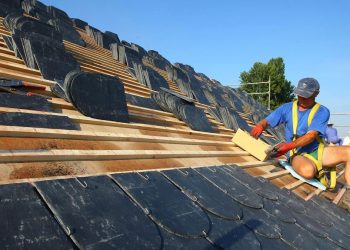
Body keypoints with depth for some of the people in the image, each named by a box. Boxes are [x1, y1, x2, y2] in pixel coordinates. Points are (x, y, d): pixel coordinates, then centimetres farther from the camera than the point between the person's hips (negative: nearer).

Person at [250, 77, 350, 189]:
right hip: (298, 154, -1)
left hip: (318, 151, 2)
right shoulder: (287, 108, 1)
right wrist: (259, 126, -25)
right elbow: (266, 122, 1)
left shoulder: (322, 112, -5)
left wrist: (290, 145, -34)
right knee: (307, 170, -38)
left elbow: (311, 135, -18)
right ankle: (320, 171, -1)